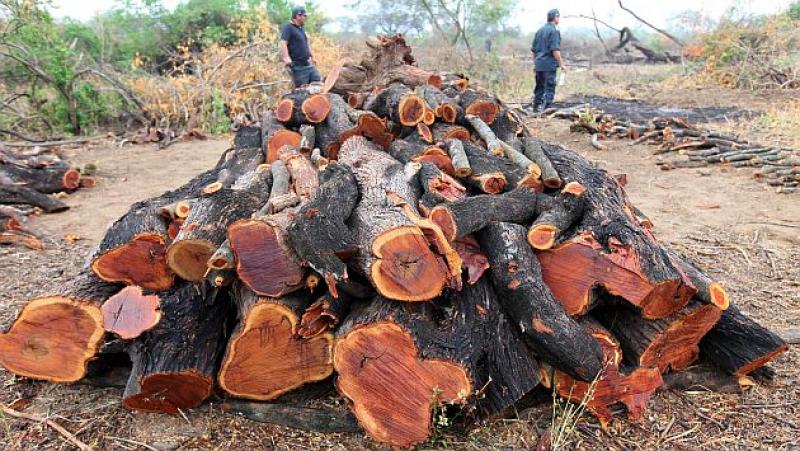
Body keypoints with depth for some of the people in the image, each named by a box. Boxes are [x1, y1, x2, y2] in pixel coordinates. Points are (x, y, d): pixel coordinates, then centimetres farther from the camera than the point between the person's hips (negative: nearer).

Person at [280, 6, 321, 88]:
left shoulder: (302, 29, 18)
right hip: (298, 67, -9)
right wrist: (286, 58, -37)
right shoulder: (288, 27, -8)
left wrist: (312, 57, 32)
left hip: (309, 65, 9)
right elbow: (282, 43, -22)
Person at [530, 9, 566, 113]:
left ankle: (536, 109, 21)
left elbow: (533, 49, 16)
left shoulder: (540, 30, 14)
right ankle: (544, 108, -15)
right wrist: (561, 64, -11)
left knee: (539, 87, 15)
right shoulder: (554, 31, -10)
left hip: (539, 65, 8)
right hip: (549, 65, -8)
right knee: (549, 88, -6)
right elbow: (555, 50, -17)